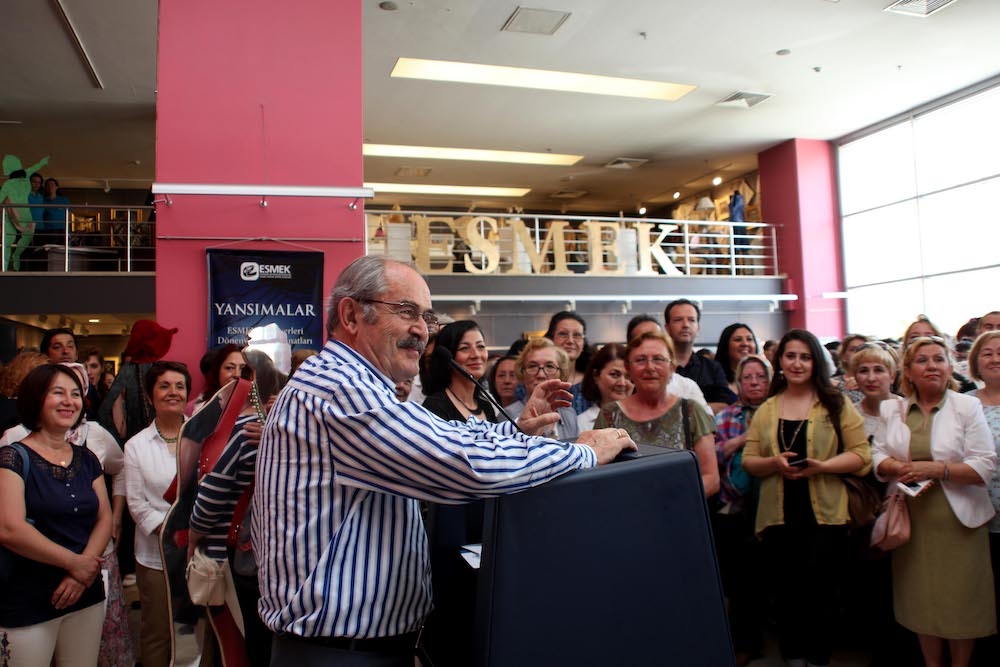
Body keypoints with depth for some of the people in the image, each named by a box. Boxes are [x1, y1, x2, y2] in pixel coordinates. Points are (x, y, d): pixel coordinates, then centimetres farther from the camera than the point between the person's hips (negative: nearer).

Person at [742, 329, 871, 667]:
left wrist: (821, 466, -18)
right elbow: (748, 461, 7)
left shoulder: (835, 404, 1)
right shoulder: (766, 409, 9)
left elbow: (861, 454, -3)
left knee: (821, 589, 5)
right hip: (779, 516, 3)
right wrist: (774, 463, -14)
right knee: (786, 590, 11)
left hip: (825, 514, -2)